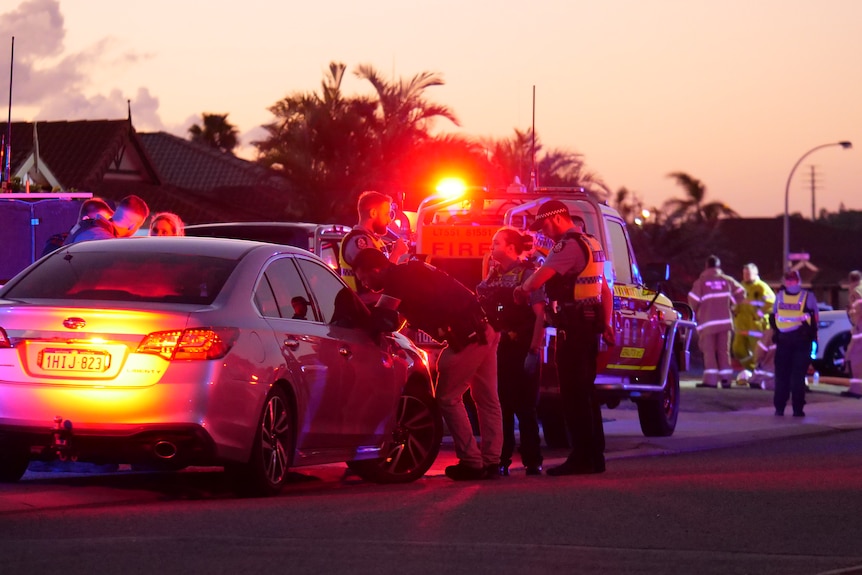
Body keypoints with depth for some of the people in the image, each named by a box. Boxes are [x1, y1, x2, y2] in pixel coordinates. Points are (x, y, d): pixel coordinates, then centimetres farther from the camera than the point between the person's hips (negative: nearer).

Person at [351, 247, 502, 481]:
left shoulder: (397, 279, -9)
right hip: (486, 329, 10)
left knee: (448, 398, 2)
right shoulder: (411, 271, 20)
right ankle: (491, 462, 16)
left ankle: (471, 462, 2)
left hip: (467, 336, -10)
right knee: (487, 399, 12)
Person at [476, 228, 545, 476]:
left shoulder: (527, 273, -7)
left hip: (521, 348, -6)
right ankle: (501, 460, 9)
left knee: (525, 405, -3)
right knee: (501, 405, 6)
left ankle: (532, 460, 3)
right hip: (498, 348, 6)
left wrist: (534, 351, -20)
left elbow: (540, 315, -13)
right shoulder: (492, 276, 13)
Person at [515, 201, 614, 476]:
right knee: (586, 390, 14)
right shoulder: (592, 244, 18)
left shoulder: (569, 245, -14)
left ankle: (581, 457, -9)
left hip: (572, 325, -10)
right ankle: (595, 456, 16)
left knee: (573, 392, -8)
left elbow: (540, 276, -21)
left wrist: (522, 291, -2)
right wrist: (606, 324, 22)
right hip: (590, 321, 10)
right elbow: (605, 289, 21)